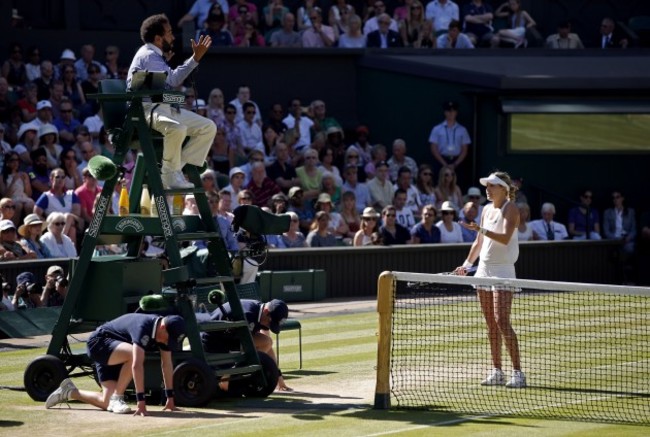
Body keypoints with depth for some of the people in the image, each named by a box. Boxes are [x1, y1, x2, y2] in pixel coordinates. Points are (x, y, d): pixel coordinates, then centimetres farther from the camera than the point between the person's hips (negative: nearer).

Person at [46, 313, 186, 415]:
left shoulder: (164, 332, -9)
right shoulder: (143, 327, -34)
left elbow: (167, 365, -2)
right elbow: (137, 365, -41)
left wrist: (170, 398, -4)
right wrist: (140, 401, -44)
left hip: (114, 354, 9)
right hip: (98, 343, -9)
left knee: (107, 403, -3)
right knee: (133, 354, -38)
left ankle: (69, 392, 21)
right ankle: (117, 398, -20)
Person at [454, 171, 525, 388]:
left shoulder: (510, 209, -8)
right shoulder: (487, 209, 15)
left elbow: (505, 238, -23)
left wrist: (481, 230, -33)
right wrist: (467, 264, 23)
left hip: (502, 270, -7)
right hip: (484, 269, 7)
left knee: (502, 321, -15)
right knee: (491, 324, 6)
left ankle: (518, 372, -13)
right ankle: (496, 372, 10)